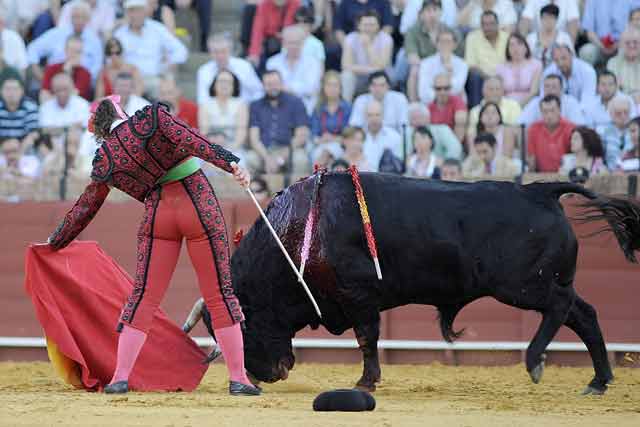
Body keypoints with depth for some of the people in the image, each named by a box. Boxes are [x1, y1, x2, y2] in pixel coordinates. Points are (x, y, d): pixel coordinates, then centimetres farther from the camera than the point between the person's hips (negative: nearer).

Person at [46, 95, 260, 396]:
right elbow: (191, 142, -17)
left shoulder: (105, 159, 8)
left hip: (158, 215, 2)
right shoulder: (151, 117, -2)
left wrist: (55, 242, 30)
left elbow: (85, 207, 17)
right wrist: (230, 163, -26)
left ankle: (120, 377, 4)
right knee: (220, 294, 3)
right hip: (200, 208, -2)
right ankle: (238, 379, 2)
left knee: (143, 296, 10)